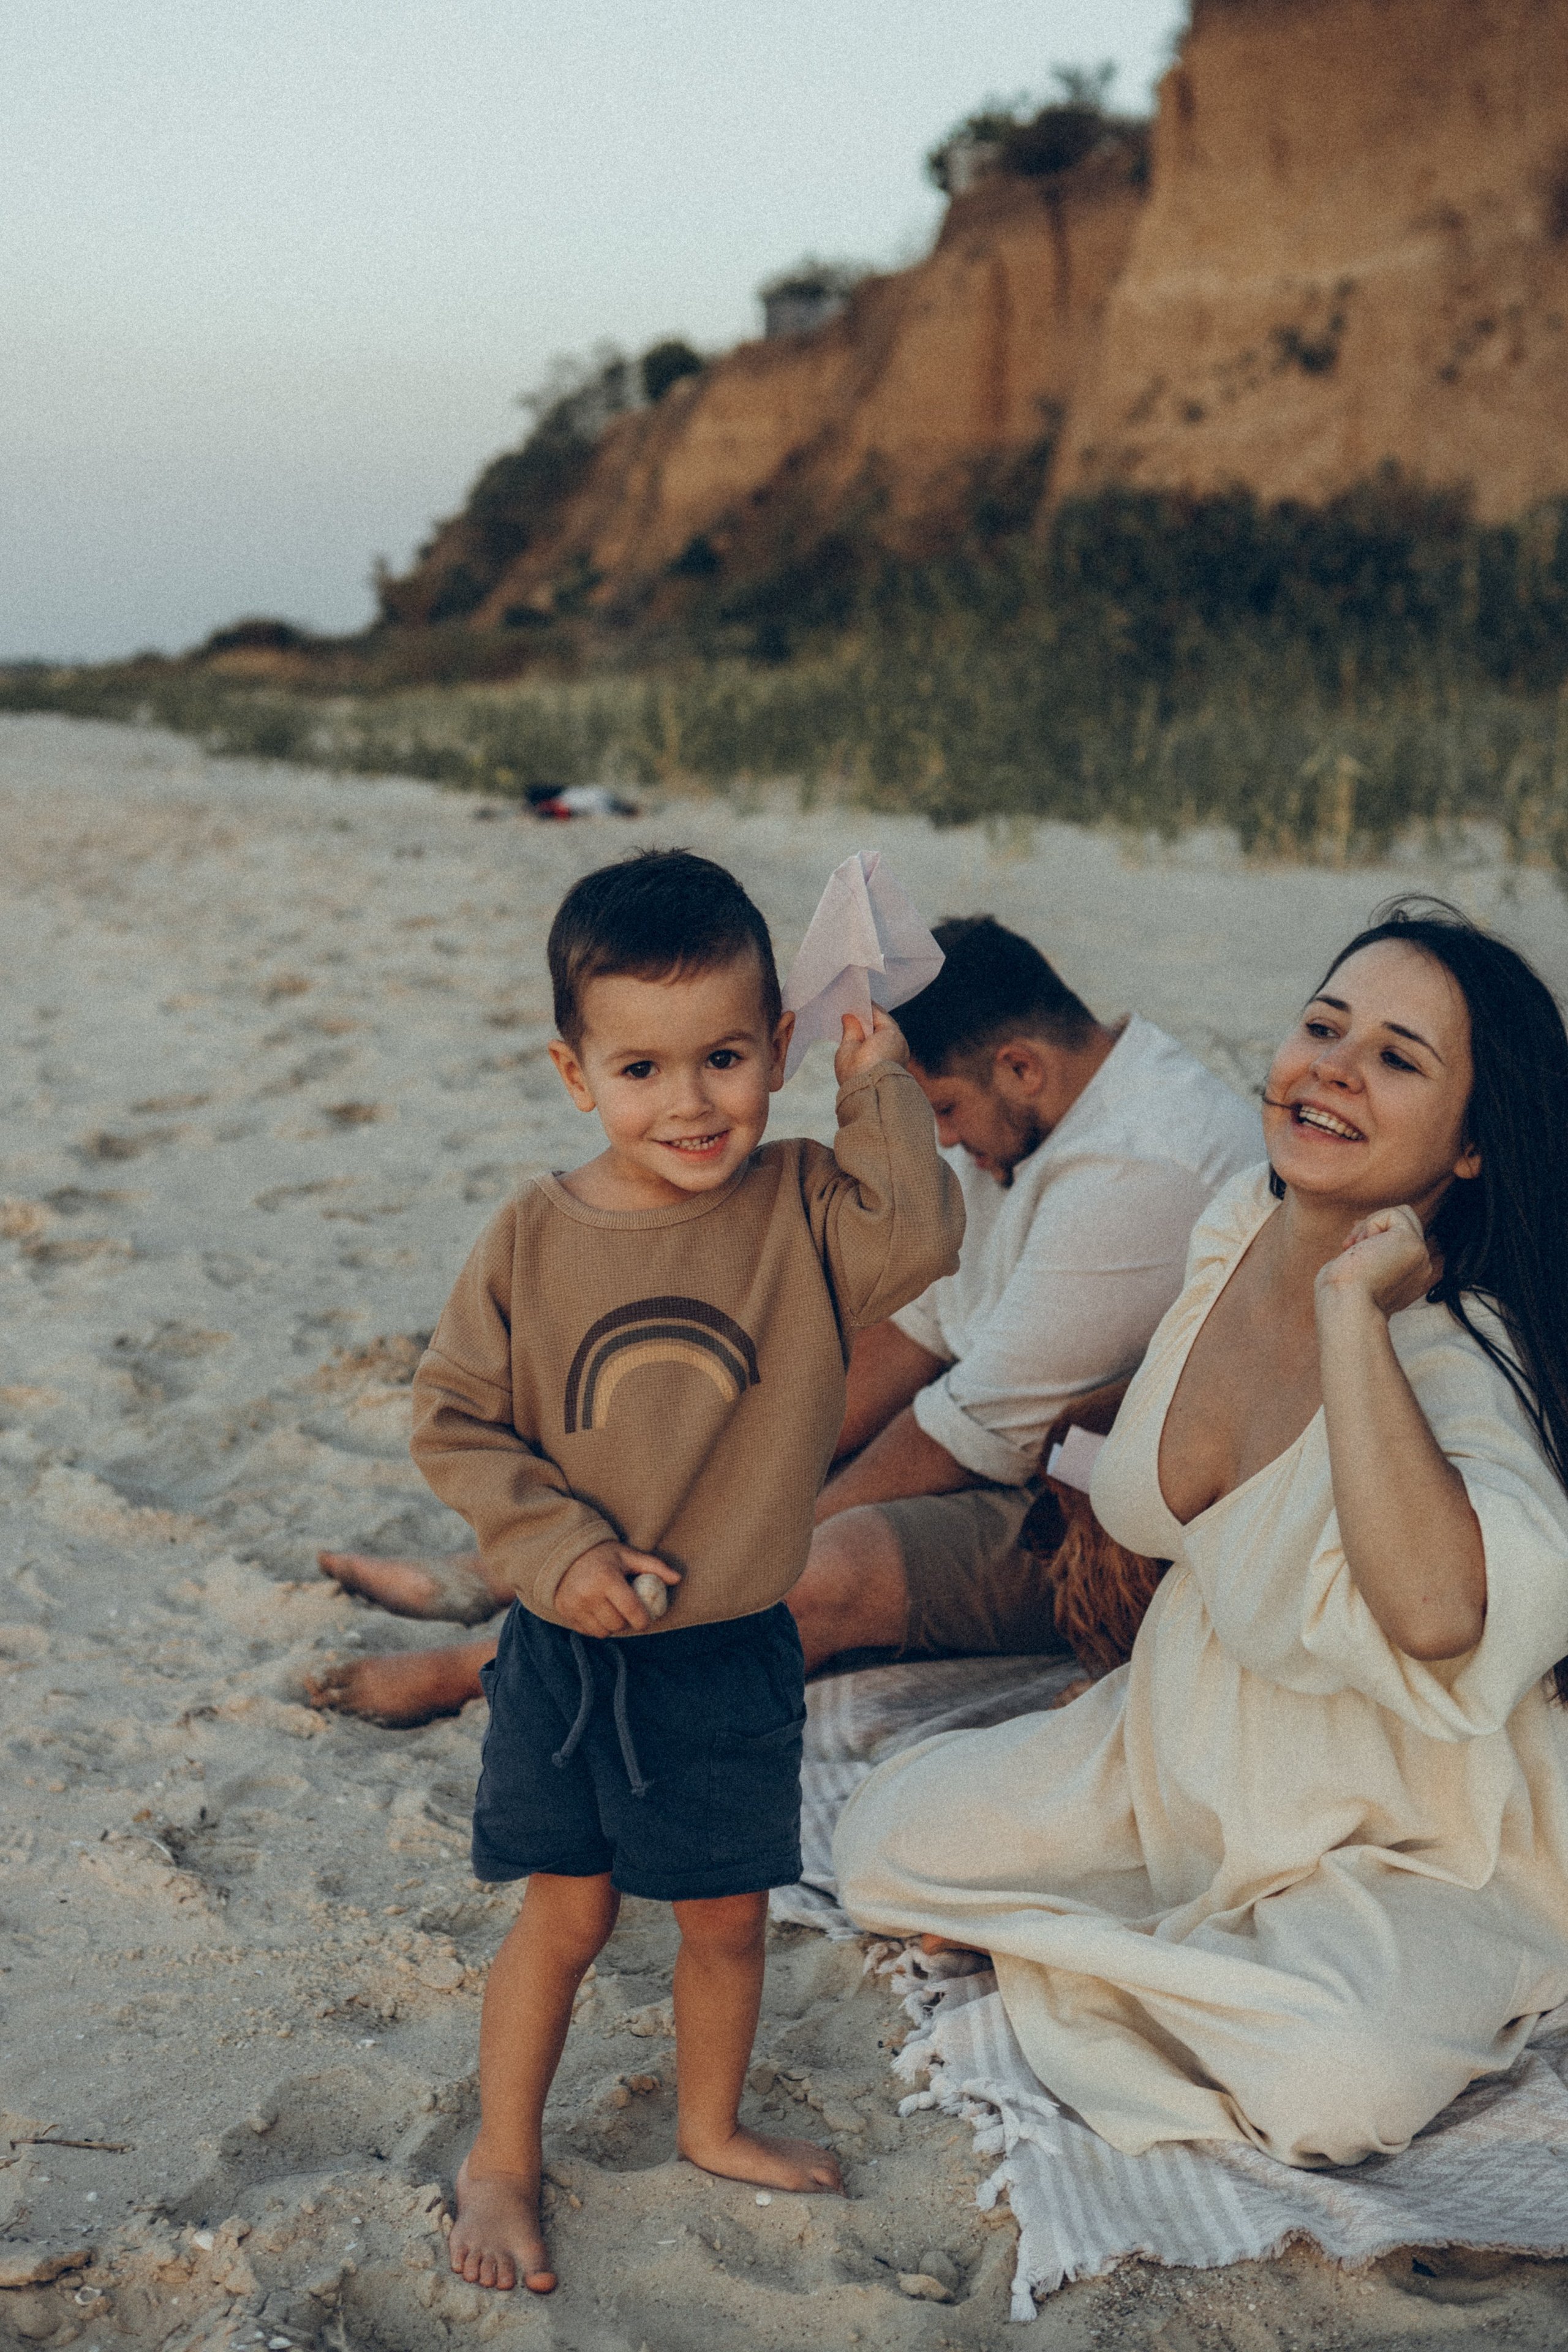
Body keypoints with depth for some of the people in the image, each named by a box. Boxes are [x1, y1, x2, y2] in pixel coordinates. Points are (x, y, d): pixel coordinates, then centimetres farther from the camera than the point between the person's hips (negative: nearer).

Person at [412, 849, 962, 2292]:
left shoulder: (802, 1208, -8)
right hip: (568, 1652, -1)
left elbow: (921, 1238, -27)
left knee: (728, 1913, 17)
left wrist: (879, 1089, -18)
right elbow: (456, 1420, -5)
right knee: (565, 1912, 11)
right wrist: (560, 1550, -16)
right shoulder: (533, 1241, -9)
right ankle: (501, 2160, 32)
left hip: (735, 1658, 1)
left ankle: (714, 2124, 43)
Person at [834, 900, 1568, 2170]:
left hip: (1403, 1845, -6)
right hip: (1180, 1746, 7)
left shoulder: (1463, 1360, -31)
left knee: (1328, 2089, -33)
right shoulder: (1237, 1228, -9)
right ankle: (1225, 1949, 6)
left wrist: (1355, 1307, -45)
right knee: (887, 1846, -1)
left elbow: (1437, 1610, -53)